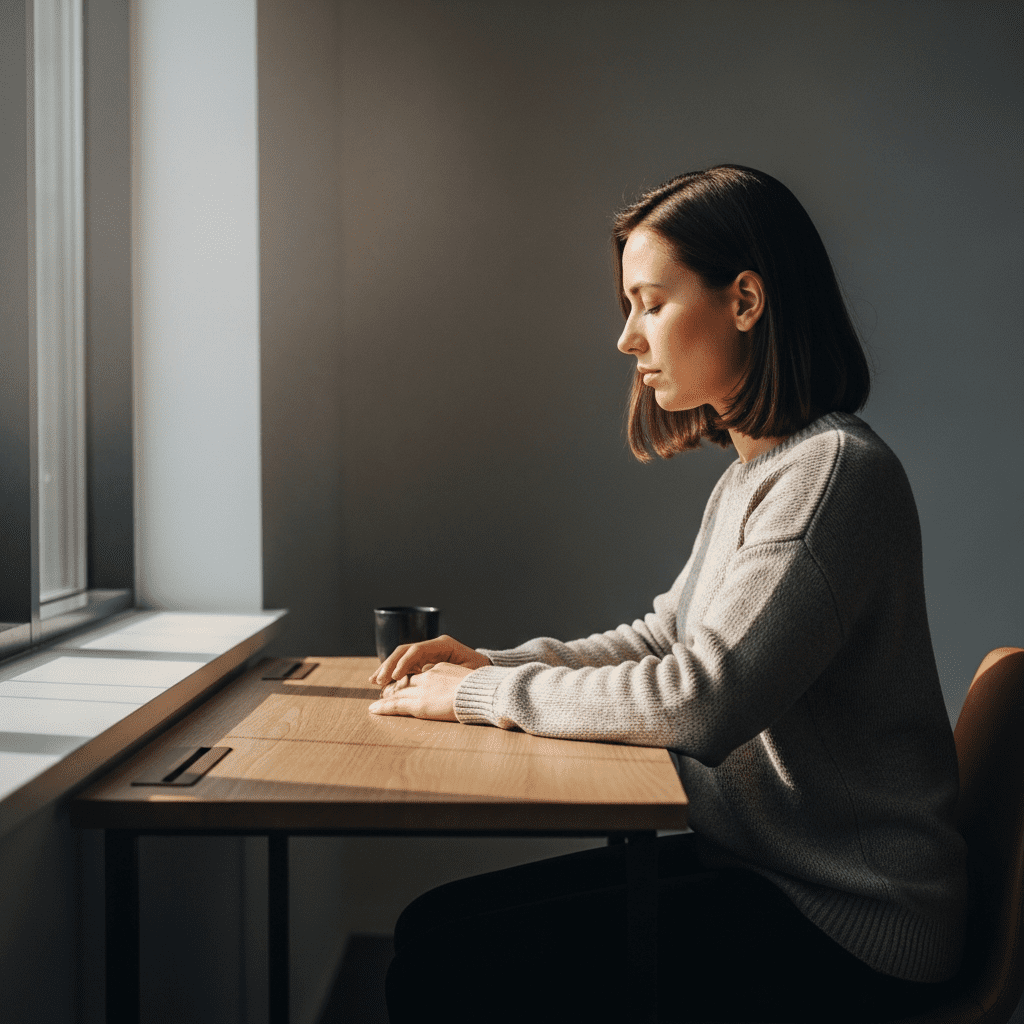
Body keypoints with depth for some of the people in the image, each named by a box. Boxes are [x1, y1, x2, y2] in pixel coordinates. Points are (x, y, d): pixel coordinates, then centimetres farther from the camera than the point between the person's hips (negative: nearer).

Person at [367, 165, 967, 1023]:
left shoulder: (834, 471, -20)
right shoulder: (749, 476, 12)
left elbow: (699, 701, -26)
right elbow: (662, 640, 18)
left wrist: (485, 694, -14)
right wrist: (491, 662, 4)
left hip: (845, 923, -9)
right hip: (754, 857, 9)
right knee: (433, 926, 2)